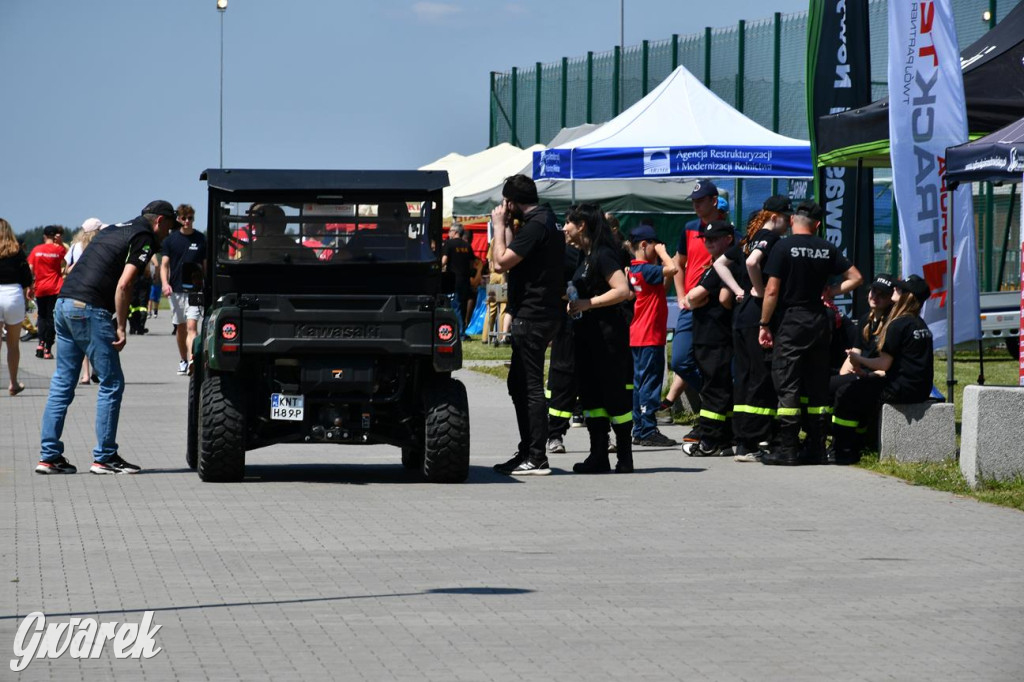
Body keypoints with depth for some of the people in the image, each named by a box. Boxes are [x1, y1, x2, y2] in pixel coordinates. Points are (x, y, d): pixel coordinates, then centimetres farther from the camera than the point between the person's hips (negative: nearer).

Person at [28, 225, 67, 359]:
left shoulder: (36, 250, 1)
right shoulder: (59, 250, -3)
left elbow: (30, 269, 1)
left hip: (40, 289, 2)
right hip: (55, 288, -2)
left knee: (42, 315, 18)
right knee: (51, 318, 1)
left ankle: (41, 343, 0)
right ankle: (48, 350, -2)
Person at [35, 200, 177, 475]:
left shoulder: (115, 229, 23)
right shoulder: (144, 238, -2)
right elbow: (123, 284, -14)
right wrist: (121, 328, -8)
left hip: (63, 303, 9)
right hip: (90, 311, -9)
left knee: (61, 384, 11)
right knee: (111, 384, 1)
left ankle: (49, 456, 11)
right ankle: (104, 457, 4)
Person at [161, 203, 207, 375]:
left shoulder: (201, 239, 2)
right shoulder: (171, 239, 3)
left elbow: (206, 265, 8)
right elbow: (164, 264, 2)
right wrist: (165, 283, -14)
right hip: (176, 289, 2)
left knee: (191, 326, -16)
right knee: (180, 327, 13)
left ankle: (193, 361, -27)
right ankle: (183, 361, 28)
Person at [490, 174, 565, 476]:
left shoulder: (535, 226, -17)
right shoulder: (544, 221, 15)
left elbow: (500, 263, -20)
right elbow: (513, 260, 19)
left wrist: (499, 225, -9)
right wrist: (509, 226, 12)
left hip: (532, 317, -11)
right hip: (532, 315, 11)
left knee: (530, 387, -9)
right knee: (519, 384, 17)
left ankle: (536, 459, -8)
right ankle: (527, 451, 22)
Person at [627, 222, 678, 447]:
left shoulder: (633, 270, 13)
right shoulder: (645, 270, -15)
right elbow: (671, 269, -25)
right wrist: (662, 252, -14)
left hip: (638, 336, 10)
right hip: (650, 336, -10)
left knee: (640, 383, 12)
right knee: (650, 382, -7)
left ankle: (639, 431, 16)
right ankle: (649, 431, -7)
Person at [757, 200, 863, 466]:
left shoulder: (783, 249, -8)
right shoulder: (828, 249, 5)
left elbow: (772, 291, -12)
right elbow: (856, 278, 6)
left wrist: (764, 324, -4)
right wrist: (832, 292, 12)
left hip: (790, 322, -5)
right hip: (819, 322, 5)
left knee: (787, 385, -2)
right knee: (817, 385, 9)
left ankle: (787, 449, -5)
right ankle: (816, 449, 11)